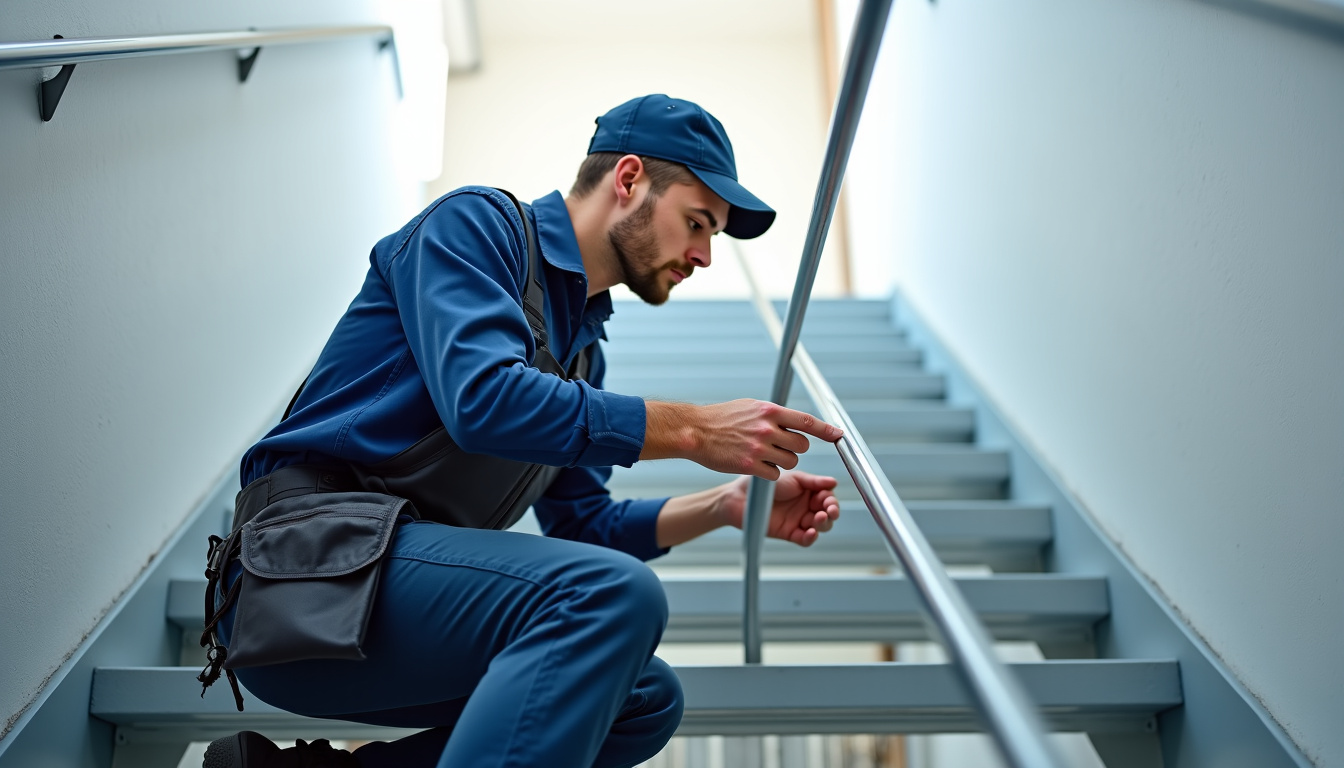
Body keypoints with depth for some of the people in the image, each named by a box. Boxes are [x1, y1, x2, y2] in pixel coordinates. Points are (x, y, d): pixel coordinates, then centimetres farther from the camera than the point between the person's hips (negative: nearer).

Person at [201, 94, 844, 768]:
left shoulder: (582, 343, 21)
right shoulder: (477, 223, -4)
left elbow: (581, 525, 21)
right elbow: (484, 399, -22)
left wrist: (730, 503, 6)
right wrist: (693, 430, -19)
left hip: (410, 565, 10)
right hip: (312, 560, -9)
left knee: (647, 698, 8)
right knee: (612, 593, -26)